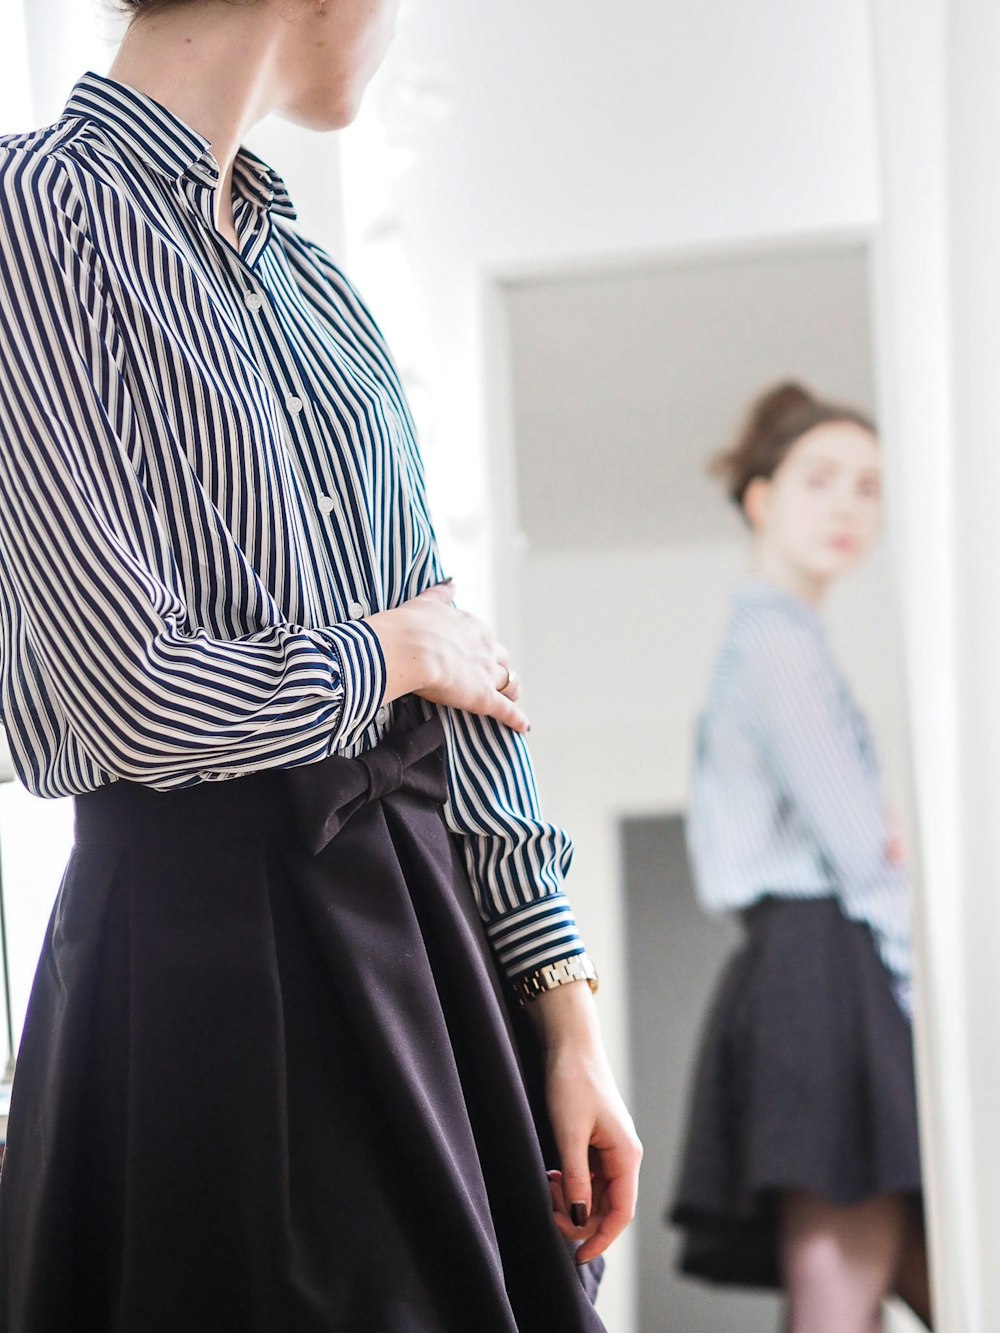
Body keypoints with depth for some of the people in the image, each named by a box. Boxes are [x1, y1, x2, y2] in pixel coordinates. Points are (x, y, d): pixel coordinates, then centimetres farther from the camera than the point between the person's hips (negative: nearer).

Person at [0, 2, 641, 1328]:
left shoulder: (311, 272, 13)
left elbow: (465, 664, 10)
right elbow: (138, 698, -18)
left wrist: (564, 1006, 6)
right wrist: (384, 653, -1)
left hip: (430, 910, 7)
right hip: (207, 944, -7)